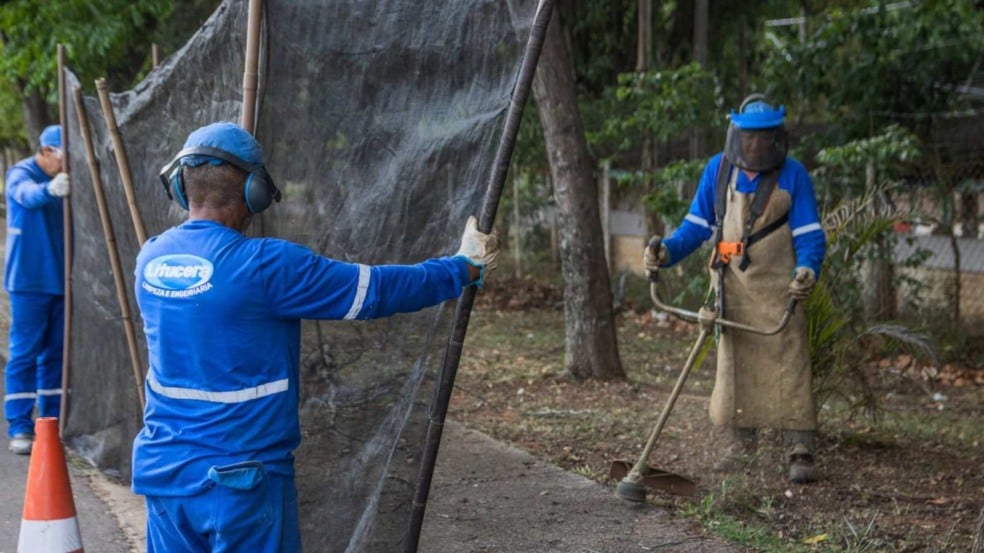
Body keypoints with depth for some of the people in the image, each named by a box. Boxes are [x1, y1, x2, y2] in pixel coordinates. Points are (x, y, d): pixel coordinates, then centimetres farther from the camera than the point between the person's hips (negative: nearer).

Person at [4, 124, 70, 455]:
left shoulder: (62, 180, 10)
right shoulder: (21, 174, -10)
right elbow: (28, 195, -34)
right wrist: (49, 189, -56)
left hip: (60, 281, 6)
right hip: (28, 282, -6)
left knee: (56, 354, 9)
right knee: (24, 354, -5)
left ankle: (52, 423, 17)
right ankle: (20, 428, -2)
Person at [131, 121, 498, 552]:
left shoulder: (151, 259, 1)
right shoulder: (263, 266, -18)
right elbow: (376, 290, -11)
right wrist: (465, 268, 2)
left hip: (163, 475, 6)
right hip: (240, 482, -6)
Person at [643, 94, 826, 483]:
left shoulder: (793, 174, -4)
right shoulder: (718, 170, 3)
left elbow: (809, 234, -4)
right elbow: (696, 226, 9)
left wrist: (807, 269, -23)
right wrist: (666, 252, -7)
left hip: (778, 288, -3)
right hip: (732, 287, 3)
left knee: (788, 366, -8)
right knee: (733, 365, 8)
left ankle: (801, 454, -5)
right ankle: (740, 448, 18)